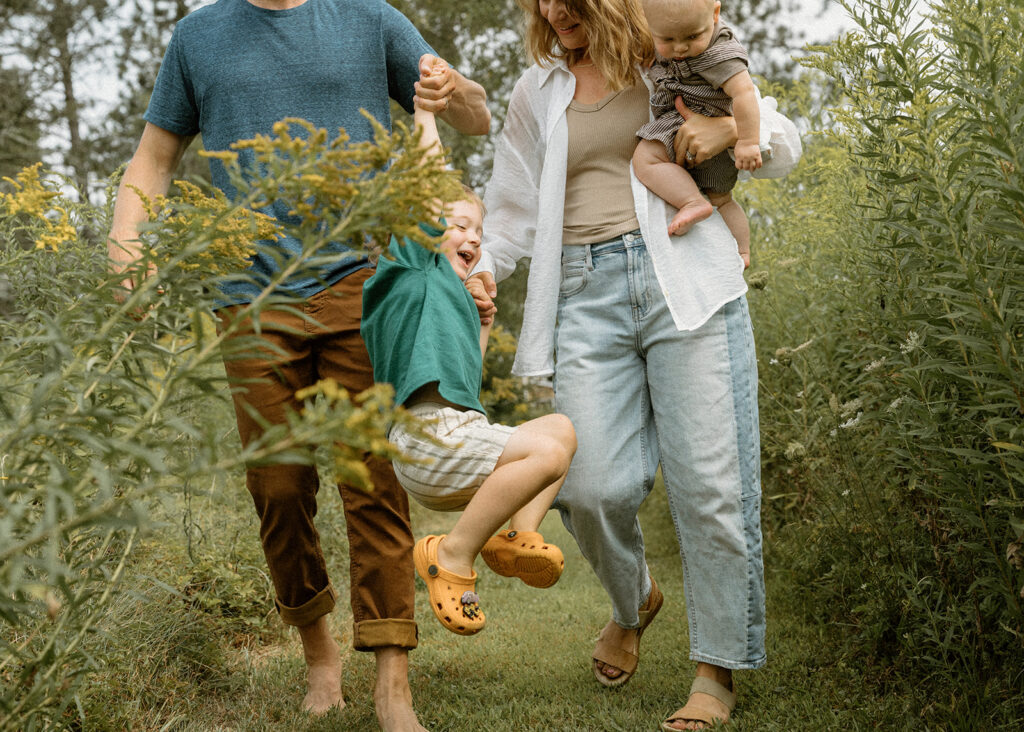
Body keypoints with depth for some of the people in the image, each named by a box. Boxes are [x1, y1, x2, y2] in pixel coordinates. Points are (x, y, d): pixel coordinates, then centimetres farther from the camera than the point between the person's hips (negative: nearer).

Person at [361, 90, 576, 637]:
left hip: (459, 435, 10)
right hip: (427, 437, -10)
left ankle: (517, 534, 0)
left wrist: (483, 324, 22)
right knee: (548, 451, -25)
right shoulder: (415, 269, 2)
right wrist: (426, 122, 8)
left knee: (561, 428, 19)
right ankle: (452, 556, -15)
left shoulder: (449, 293, 27)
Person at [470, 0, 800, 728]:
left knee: (708, 482, -6)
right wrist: (482, 268, 5)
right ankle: (633, 602, 25)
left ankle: (718, 670, 7)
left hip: (686, 282, -2)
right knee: (591, 486, -9)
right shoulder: (537, 93, 20)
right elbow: (517, 207, 24)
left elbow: (785, 143, 17)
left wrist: (729, 130, -5)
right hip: (588, 293, 2)